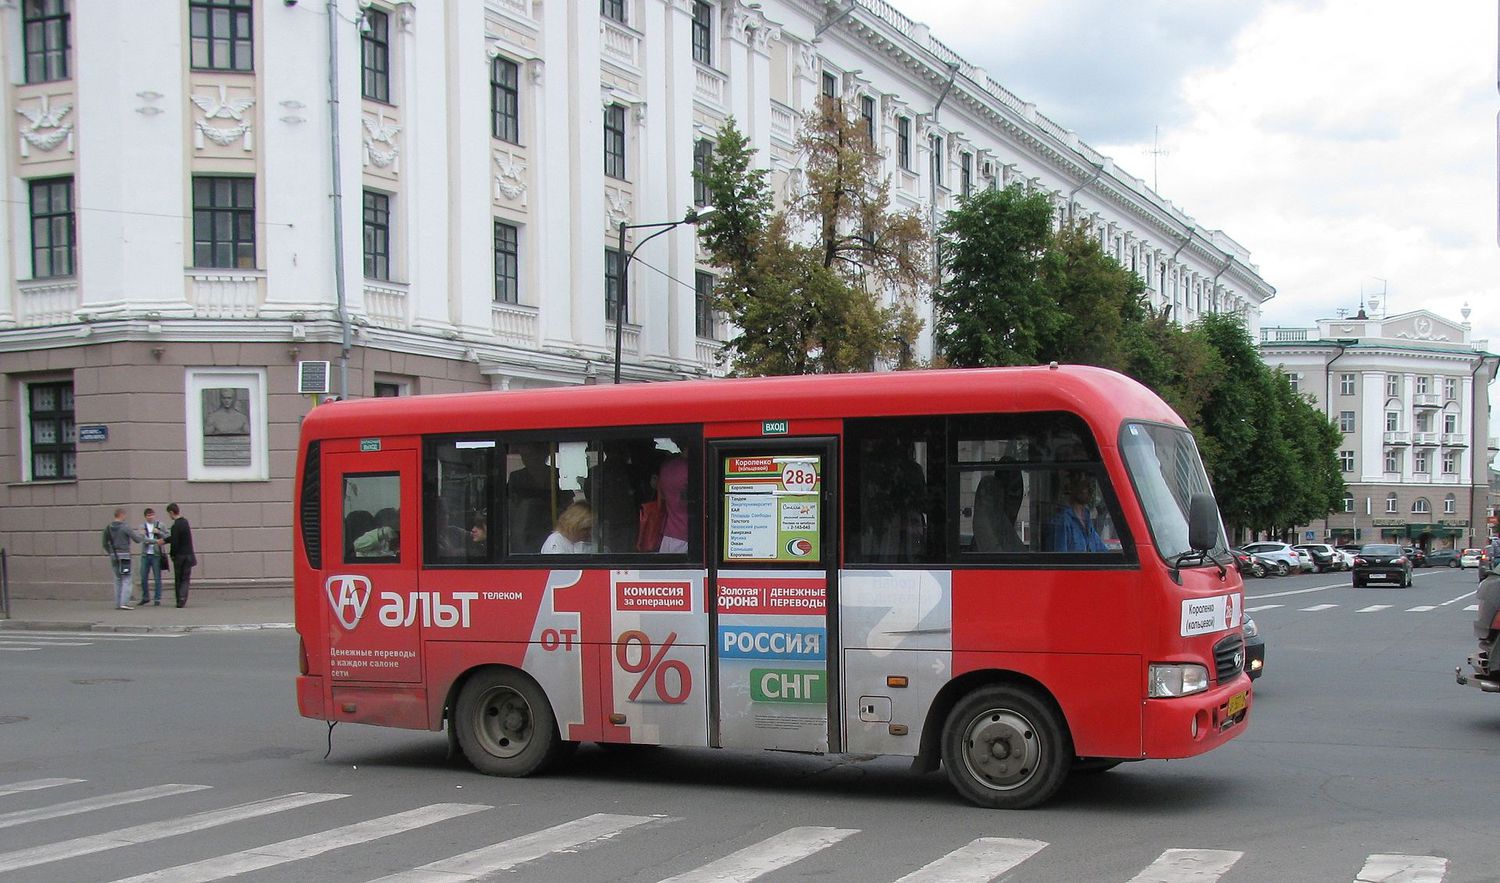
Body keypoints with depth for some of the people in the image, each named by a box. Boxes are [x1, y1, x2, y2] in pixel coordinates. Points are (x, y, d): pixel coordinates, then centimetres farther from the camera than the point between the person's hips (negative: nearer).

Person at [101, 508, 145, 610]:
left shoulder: (108, 527, 6)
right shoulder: (125, 527, -10)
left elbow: (105, 543, 11)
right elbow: (137, 539, -5)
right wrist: (142, 535, 16)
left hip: (113, 556, 6)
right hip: (124, 556, -6)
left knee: (118, 580, 12)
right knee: (126, 580, -4)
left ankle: (118, 604, 10)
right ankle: (124, 603, -14)